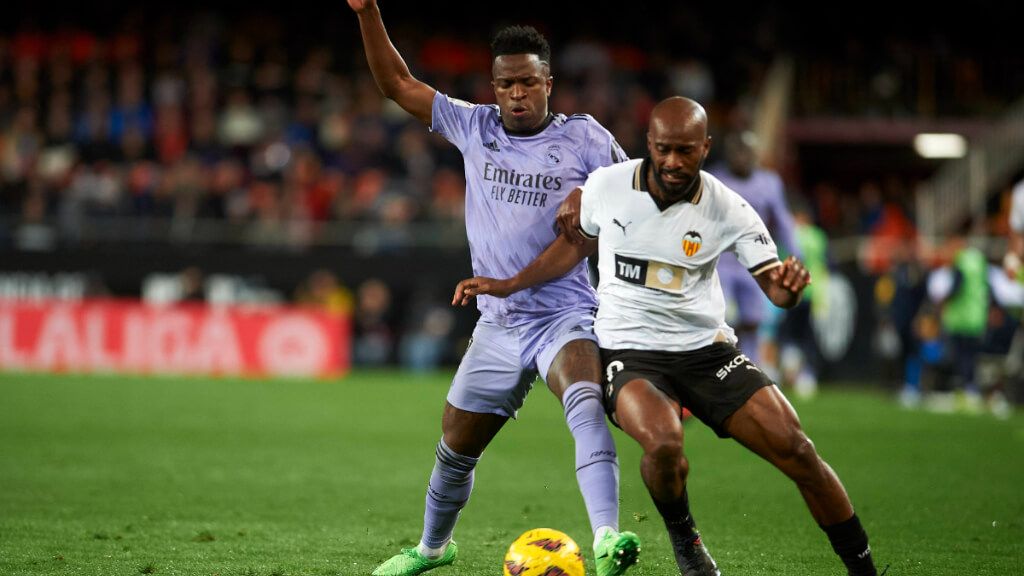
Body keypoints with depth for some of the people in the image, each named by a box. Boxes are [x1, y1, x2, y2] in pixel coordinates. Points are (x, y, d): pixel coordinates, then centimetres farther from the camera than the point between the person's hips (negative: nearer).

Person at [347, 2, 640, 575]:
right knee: (455, 447, 14)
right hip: (498, 323, 4)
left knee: (585, 399, -35)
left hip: (565, 317, -4)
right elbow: (398, 83, 11)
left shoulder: (583, 137, -2)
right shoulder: (474, 127, 6)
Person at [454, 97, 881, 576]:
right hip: (629, 351, -1)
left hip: (706, 349, 1)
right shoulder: (606, 186, -6)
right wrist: (507, 285, 14)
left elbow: (775, 289, -9)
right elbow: (578, 244, 14)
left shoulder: (728, 209, -9)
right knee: (664, 442, -33)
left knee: (795, 448, -11)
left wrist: (789, 285, -33)